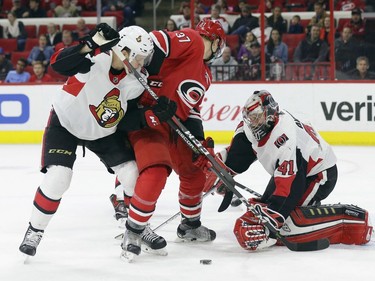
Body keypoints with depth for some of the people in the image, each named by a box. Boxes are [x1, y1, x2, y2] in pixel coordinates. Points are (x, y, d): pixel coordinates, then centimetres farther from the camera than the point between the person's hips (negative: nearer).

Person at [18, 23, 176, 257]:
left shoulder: (136, 83, -13)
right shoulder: (95, 57, -29)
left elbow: (128, 121, -10)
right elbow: (58, 63, -43)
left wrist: (155, 113, -28)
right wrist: (91, 44, -54)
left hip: (104, 132, 5)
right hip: (65, 124, -5)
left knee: (133, 175, -4)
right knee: (58, 177, -19)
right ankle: (35, 230, 2)